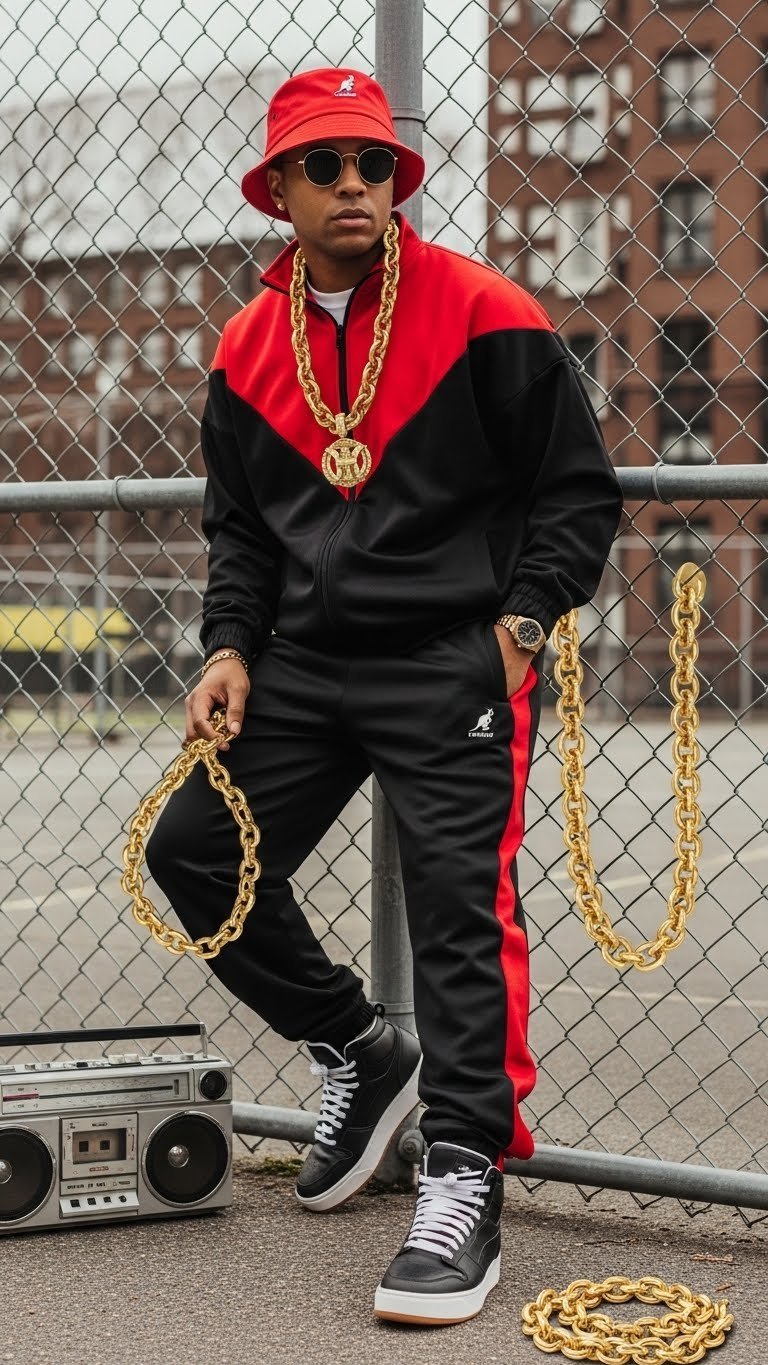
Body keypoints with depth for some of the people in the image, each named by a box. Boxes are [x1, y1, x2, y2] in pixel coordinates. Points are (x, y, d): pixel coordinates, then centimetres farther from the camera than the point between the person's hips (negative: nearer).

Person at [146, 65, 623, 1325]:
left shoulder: (482, 313, -6)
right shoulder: (247, 348, 9)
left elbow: (580, 490, -2)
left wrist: (522, 620, -11)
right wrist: (231, 647, 2)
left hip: (457, 660, -6)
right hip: (305, 664, 6)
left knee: (459, 896, -13)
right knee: (195, 852, 4)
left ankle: (463, 1186, -7)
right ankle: (361, 1053, 23)